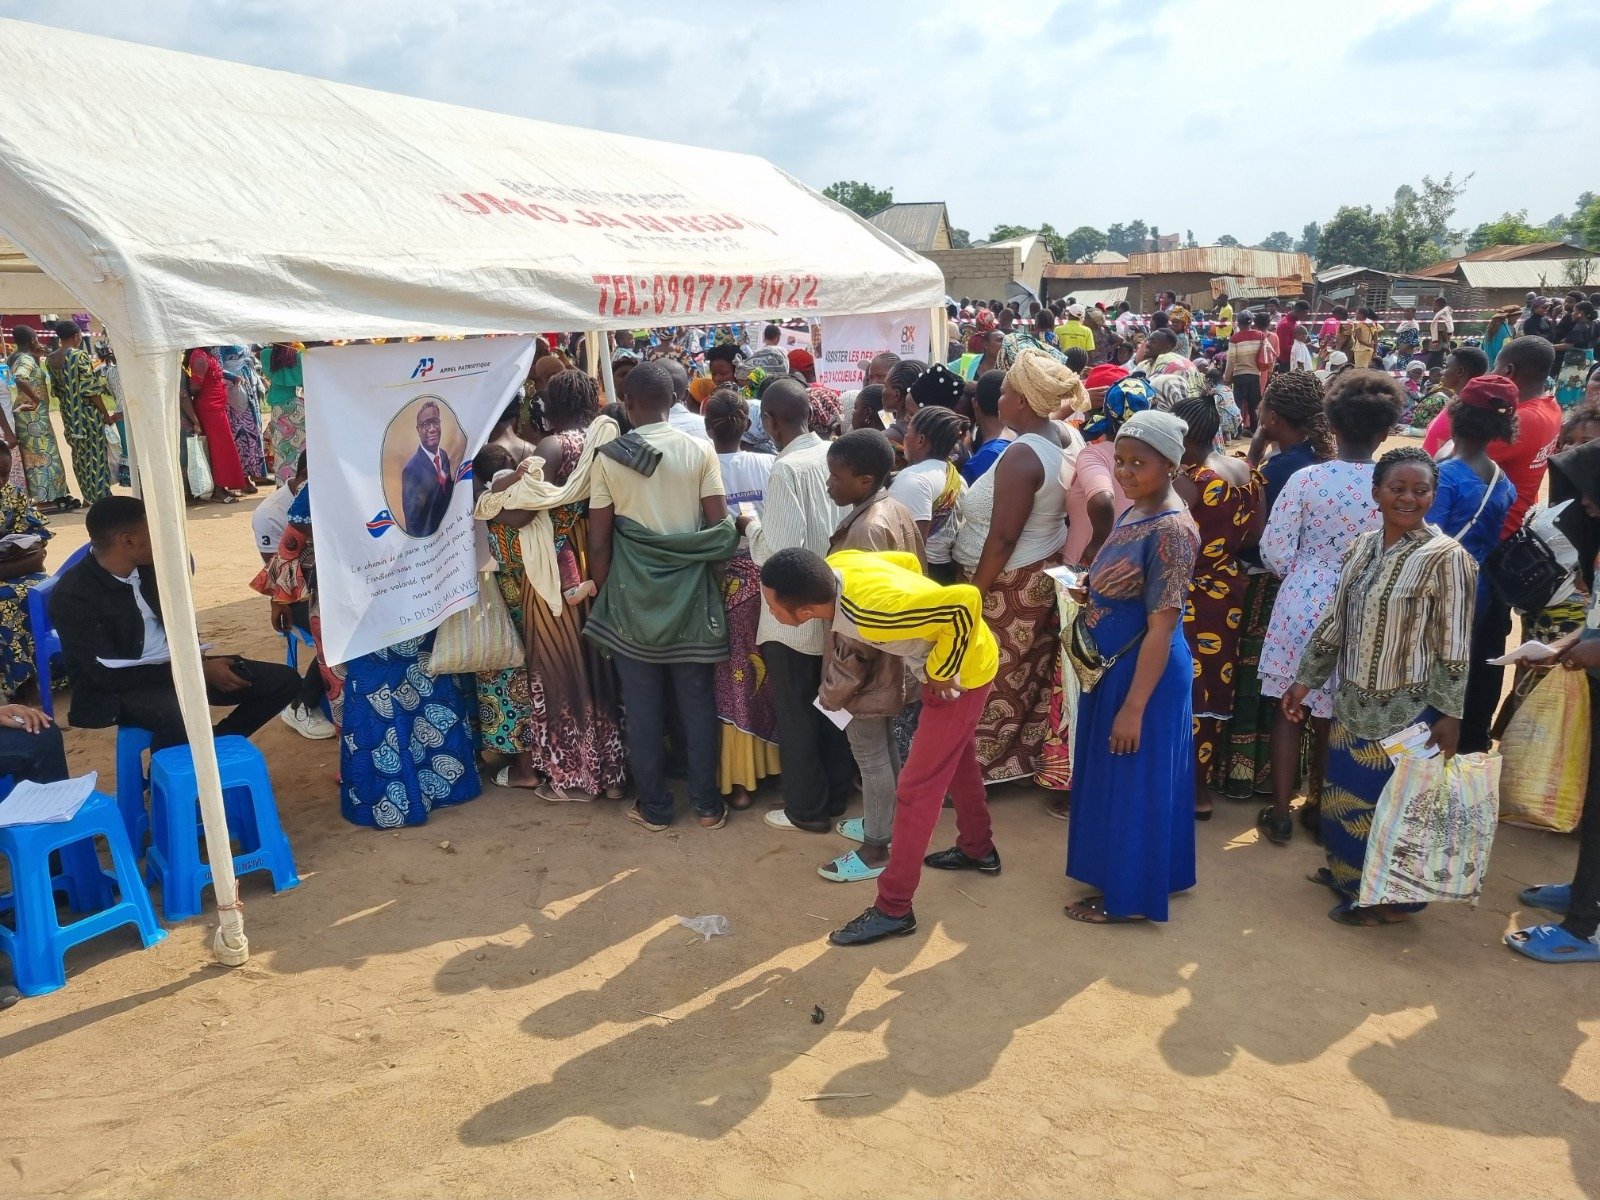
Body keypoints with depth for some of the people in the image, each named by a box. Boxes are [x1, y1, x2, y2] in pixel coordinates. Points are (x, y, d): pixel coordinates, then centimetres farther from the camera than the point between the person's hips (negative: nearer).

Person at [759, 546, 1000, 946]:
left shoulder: (871, 615, -40)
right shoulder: (837, 564, -15)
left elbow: (967, 600, -41)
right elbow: (908, 561, 2)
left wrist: (942, 670, -24)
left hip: (962, 670, -9)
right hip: (955, 657, 9)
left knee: (916, 789, -2)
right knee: (957, 759, 27)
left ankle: (894, 909, 10)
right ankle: (978, 849, 49)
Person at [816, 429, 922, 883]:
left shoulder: (868, 528, -27)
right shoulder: (894, 509, 3)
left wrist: (839, 679, -19)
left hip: (866, 660, -10)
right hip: (890, 653, 10)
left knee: (870, 755, 5)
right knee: (884, 745, 23)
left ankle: (875, 850, 19)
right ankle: (883, 821, 39)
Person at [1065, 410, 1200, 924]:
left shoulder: (1172, 530, -23)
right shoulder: (1132, 515, 6)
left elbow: (1161, 627, -24)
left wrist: (1134, 706, -24)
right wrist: (1088, 589, -2)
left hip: (1145, 672, -9)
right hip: (1113, 666, 9)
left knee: (1134, 782, 4)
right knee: (1114, 777, 20)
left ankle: (1129, 895, 20)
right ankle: (1121, 876, 37)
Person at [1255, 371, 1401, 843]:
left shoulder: (1306, 479, -13)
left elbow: (1274, 551, -11)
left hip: (1302, 604, -1)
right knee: (1335, 714, 16)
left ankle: (1280, 813, 18)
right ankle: (1321, 808, 30)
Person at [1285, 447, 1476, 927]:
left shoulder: (1447, 558, -15)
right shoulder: (1361, 547, 3)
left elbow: (1455, 646, -14)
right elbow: (1336, 622, 10)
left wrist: (1451, 713, -15)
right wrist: (1305, 680, 11)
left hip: (1407, 708, -6)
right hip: (1354, 702, 6)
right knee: (1346, 794, 17)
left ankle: (1391, 897, 24)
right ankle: (1349, 871, 39)